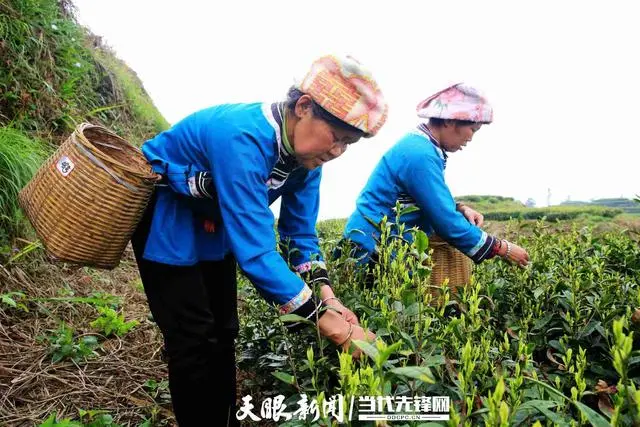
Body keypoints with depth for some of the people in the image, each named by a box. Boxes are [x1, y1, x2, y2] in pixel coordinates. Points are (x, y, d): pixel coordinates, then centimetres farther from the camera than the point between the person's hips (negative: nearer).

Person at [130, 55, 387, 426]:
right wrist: (325, 319, -39)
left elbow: (299, 231, -8)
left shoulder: (305, 150, -15)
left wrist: (328, 297, -20)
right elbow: (254, 250, -42)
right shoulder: (243, 139, -40)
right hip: (163, 216, -7)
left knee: (222, 332, 11)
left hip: (216, 222, 7)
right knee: (194, 339, -6)